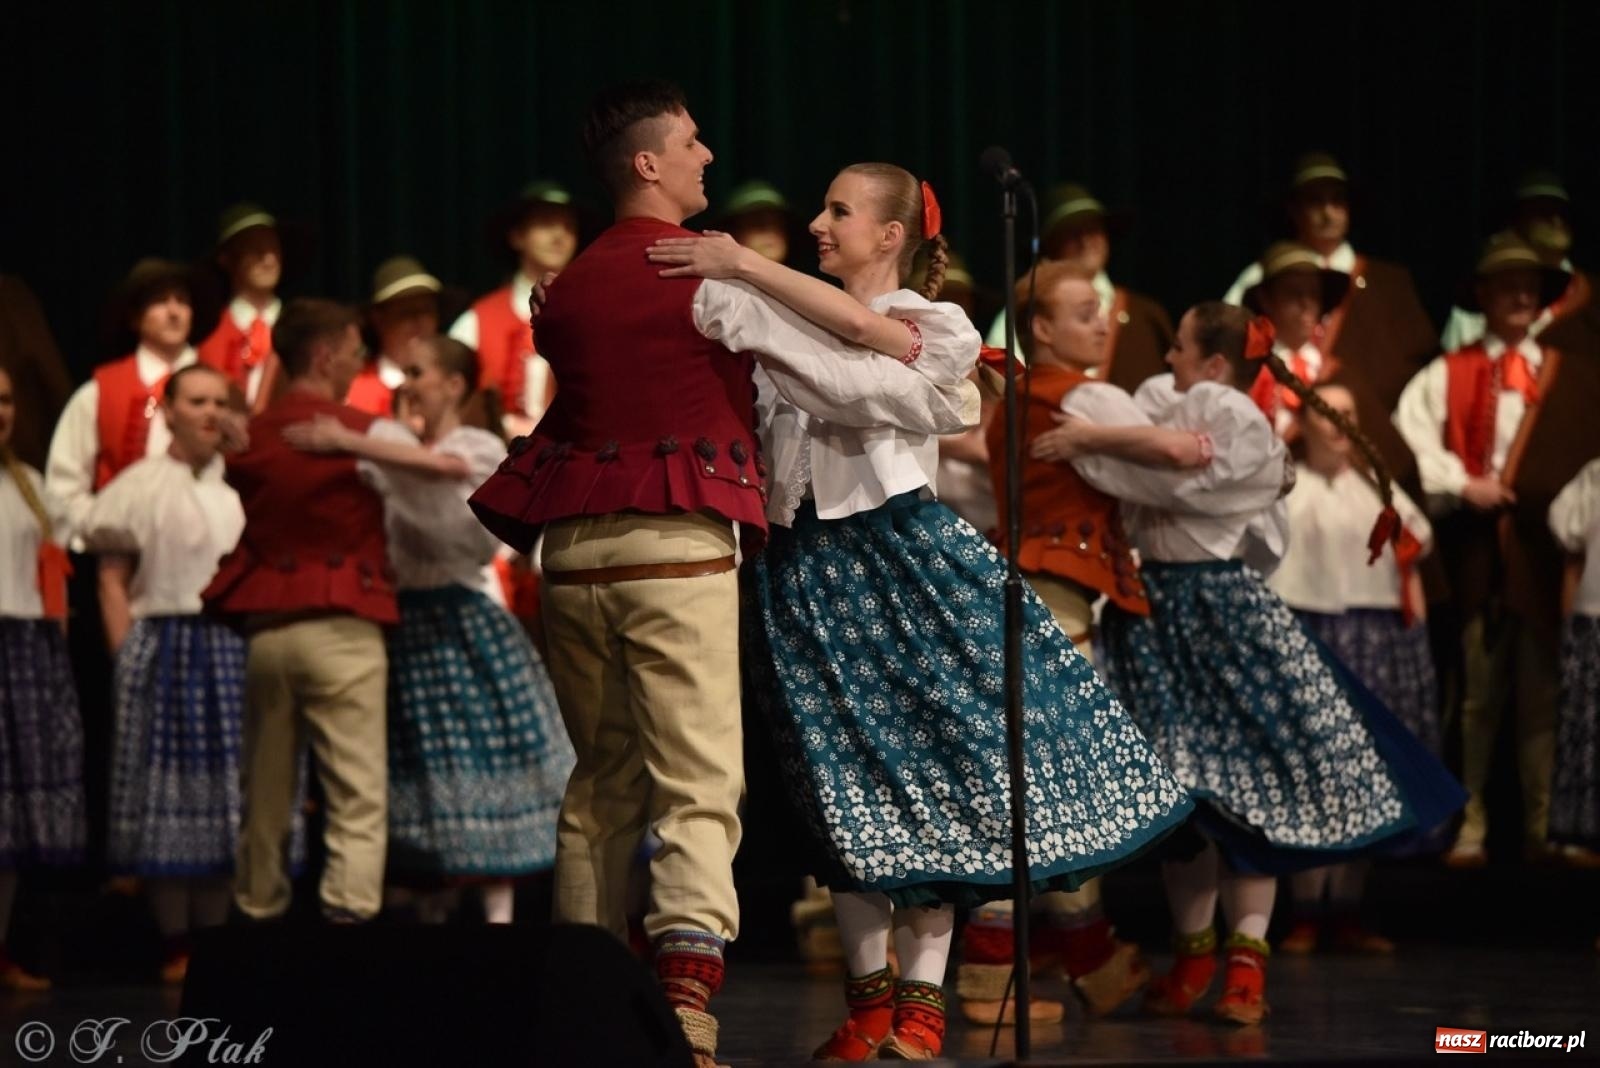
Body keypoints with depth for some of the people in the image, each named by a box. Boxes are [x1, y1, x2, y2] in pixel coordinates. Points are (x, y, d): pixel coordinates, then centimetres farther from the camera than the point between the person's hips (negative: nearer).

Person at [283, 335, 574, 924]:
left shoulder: (482, 449, -5)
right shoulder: (394, 445, 11)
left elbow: (441, 466, -27)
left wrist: (350, 442, -31)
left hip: (460, 625, -5)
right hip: (406, 625, 5)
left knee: (481, 766, -6)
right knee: (420, 774, 6)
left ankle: (497, 910, -5)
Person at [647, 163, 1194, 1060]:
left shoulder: (932, 327, 1)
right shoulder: (791, 328, 13)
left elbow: (864, 325, -21)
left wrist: (744, 265, -26)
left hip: (900, 557, -4)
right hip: (806, 569, 4)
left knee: (924, 768, -4)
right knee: (843, 786, 4)